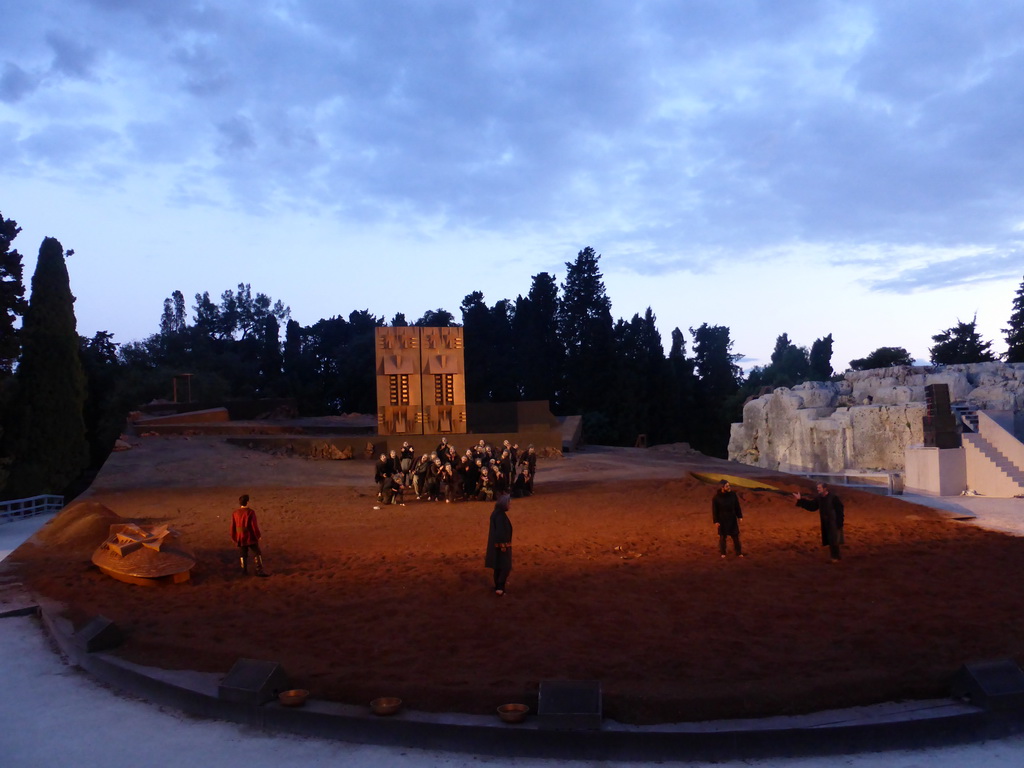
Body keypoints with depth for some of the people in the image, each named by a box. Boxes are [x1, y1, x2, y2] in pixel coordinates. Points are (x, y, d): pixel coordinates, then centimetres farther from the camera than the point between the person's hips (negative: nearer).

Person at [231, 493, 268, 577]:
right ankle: (259, 570, -2)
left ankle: (244, 570, 19)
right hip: (251, 538, -4)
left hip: (240, 538, 4)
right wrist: (258, 535, -2)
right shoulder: (250, 512, -14)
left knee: (243, 554, 16)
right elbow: (254, 526, -14)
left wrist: (233, 538, 16)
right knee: (257, 553, 3)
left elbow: (233, 526, 5)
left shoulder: (235, 513, 0)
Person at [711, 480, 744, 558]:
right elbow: (714, 510, -10)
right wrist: (716, 521, -10)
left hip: (732, 519, 2)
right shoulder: (716, 497, -16)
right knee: (722, 536, 8)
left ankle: (738, 553, 14)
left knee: (735, 535, 5)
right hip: (722, 519, -2)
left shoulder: (733, 494, -8)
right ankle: (722, 553, 22)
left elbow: (737, 506, 1)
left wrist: (740, 516, 1)